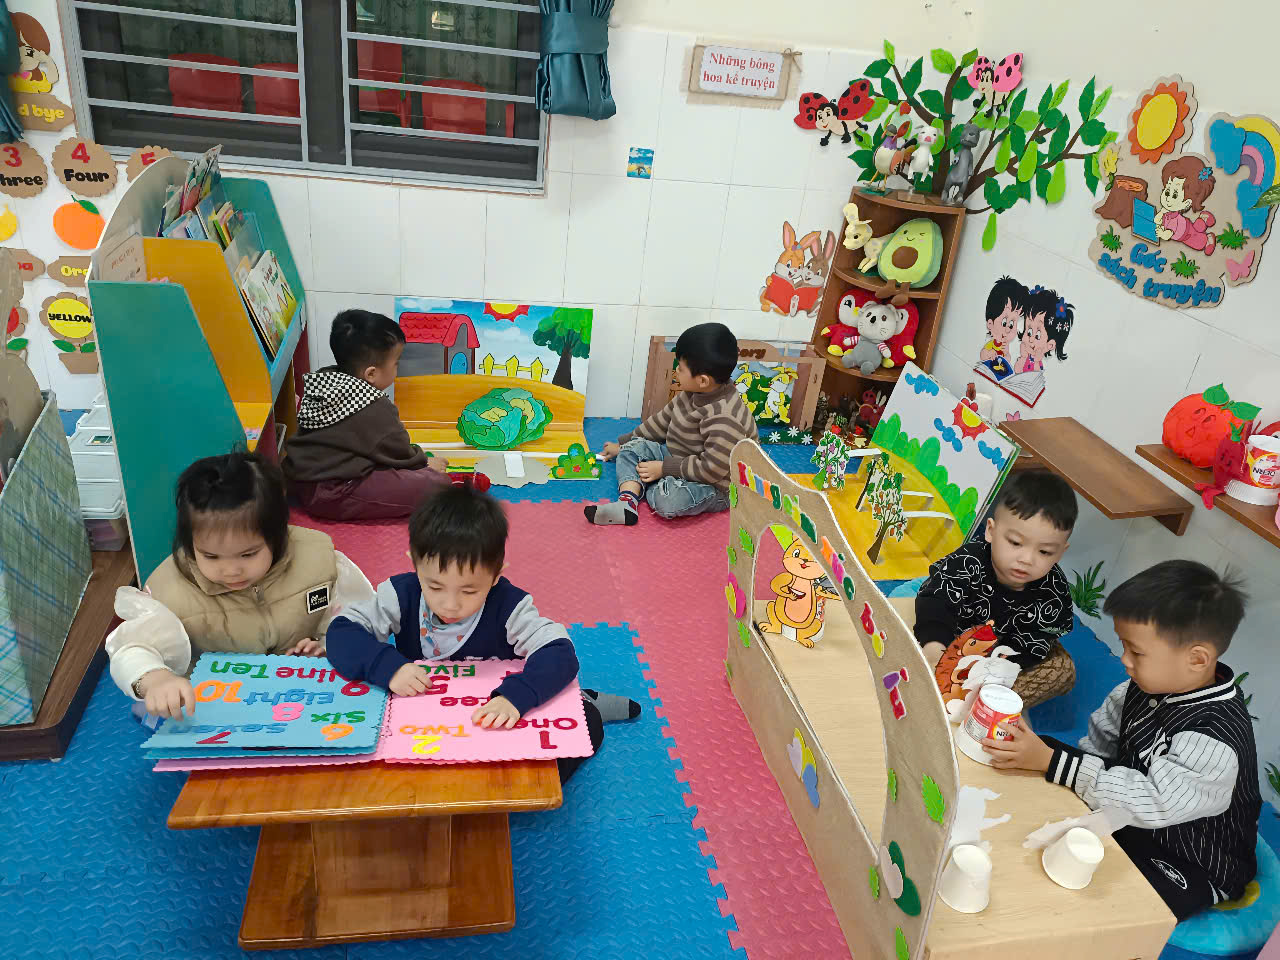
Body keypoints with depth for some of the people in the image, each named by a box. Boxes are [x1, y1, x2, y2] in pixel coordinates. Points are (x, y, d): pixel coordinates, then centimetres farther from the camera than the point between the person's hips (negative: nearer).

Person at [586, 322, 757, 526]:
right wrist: (622, 443, 18)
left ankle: (638, 486, -2)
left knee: (668, 498, -36)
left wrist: (664, 468, -23)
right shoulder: (692, 395, -2)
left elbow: (711, 469, -32)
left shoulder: (724, 419, -32)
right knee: (633, 449, 3)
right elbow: (662, 421, 12)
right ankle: (626, 503, -19)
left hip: (717, 486, -9)